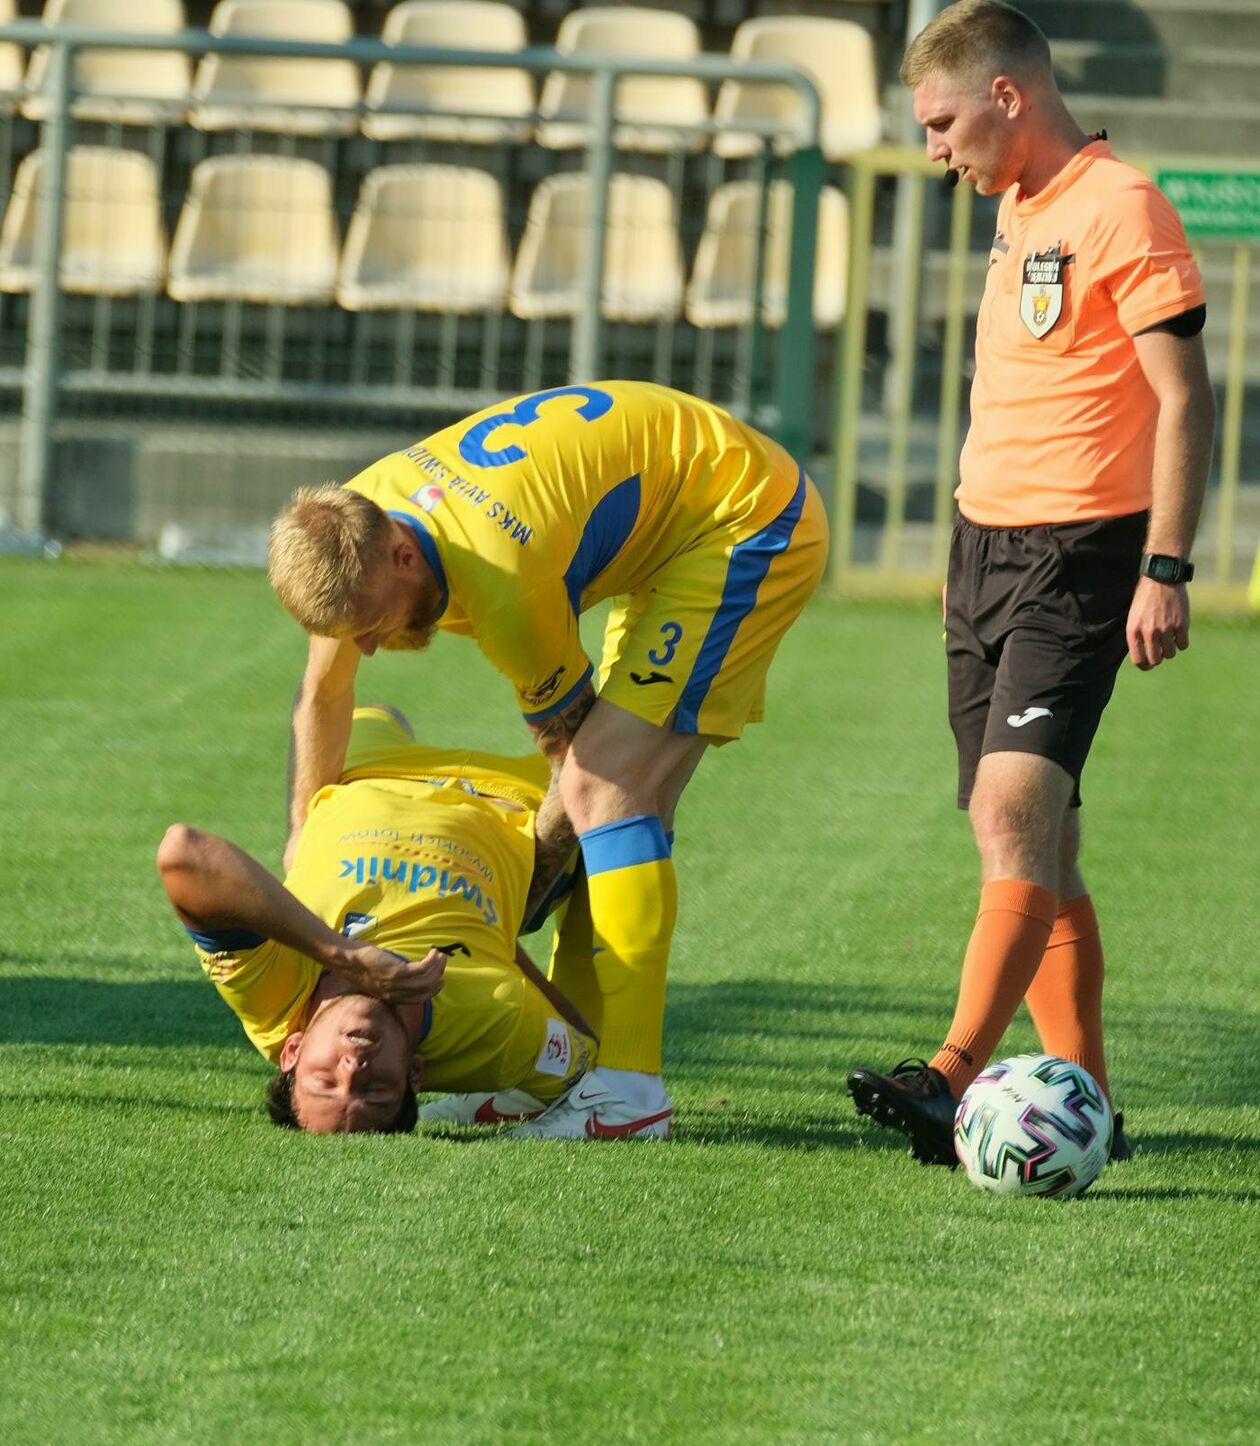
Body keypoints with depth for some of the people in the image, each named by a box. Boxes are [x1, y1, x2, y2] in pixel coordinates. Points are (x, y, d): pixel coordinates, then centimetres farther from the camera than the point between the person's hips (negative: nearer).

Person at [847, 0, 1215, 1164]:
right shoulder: (1018, 209, 17)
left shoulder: (1120, 207, -11)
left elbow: (1185, 397, -14)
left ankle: (956, 1078, -30)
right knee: (1035, 844, 7)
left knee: (1015, 809, -20)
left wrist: (1166, 568, -19)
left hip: (1078, 556, -9)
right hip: (990, 544, 9)